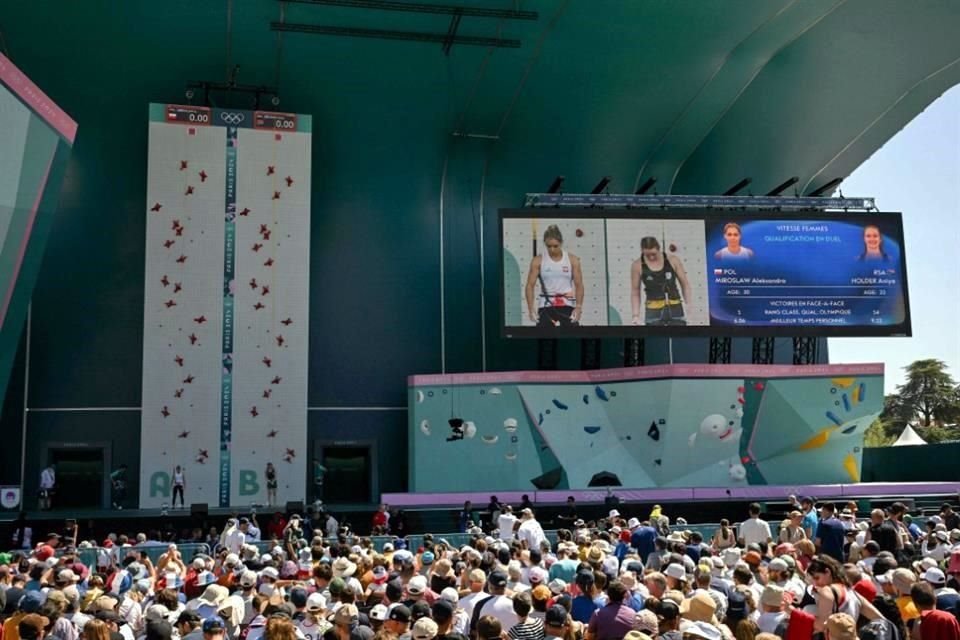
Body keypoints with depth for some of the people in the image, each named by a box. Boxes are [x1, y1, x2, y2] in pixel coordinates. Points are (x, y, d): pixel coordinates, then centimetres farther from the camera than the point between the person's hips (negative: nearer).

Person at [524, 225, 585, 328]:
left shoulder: (572, 260, 0)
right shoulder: (538, 261, -2)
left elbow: (579, 285, 0)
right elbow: (530, 285, -4)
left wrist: (578, 307, -12)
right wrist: (531, 308, -15)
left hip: (567, 306, 0)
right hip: (545, 306, 0)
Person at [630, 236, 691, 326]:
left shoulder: (673, 260, -1)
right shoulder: (638, 265, -3)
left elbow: (685, 284, 7)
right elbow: (635, 292, 3)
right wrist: (636, 315, -4)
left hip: (675, 308, 1)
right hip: (653, 311, -1)